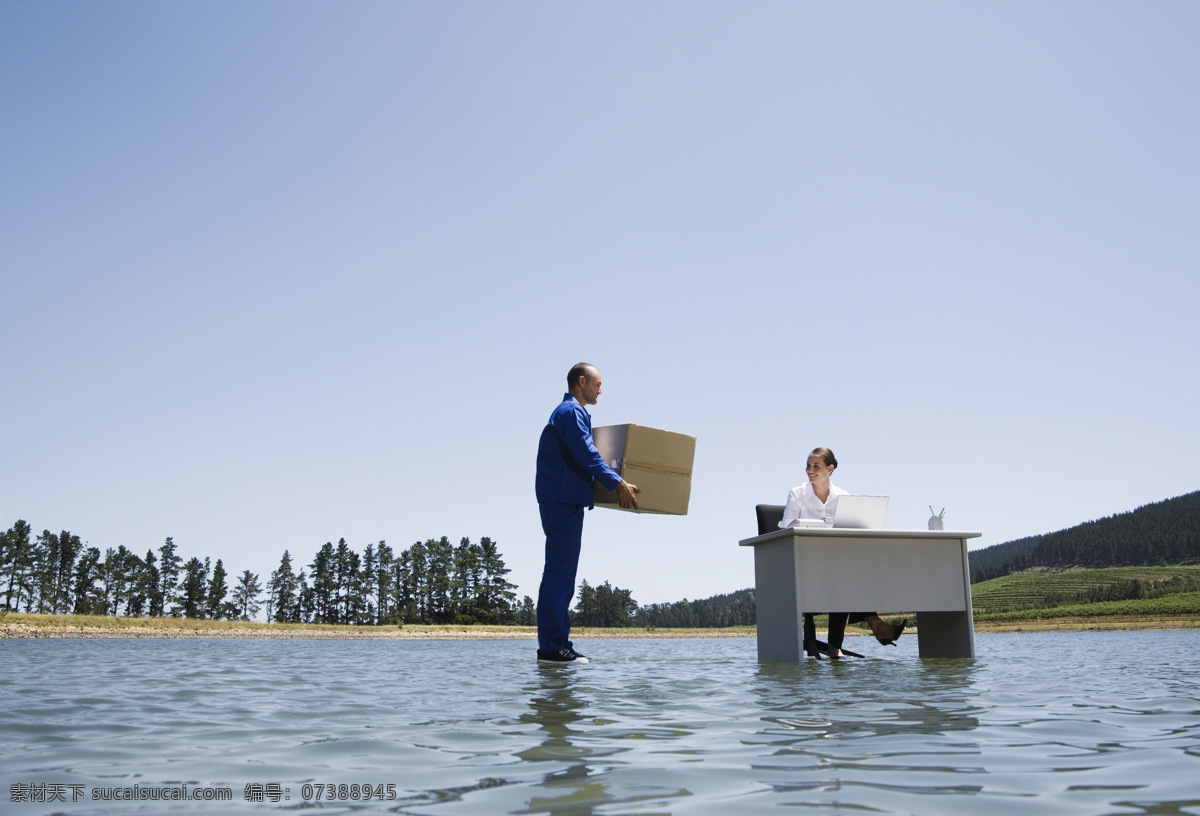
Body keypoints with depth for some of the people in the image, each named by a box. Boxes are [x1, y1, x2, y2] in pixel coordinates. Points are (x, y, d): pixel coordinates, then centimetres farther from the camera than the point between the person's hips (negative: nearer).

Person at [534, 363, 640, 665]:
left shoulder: (573, 411, 24)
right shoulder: (571, 411, -9)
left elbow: (584, 457, 28)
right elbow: (587, 454, -19)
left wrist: (615, 483, 27)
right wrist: (618, 484, -22)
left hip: (565, 502, 11)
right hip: (563, 501, -11)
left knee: (562, 574, 11)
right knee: (559, 572, -10)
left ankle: (558, 644, 15)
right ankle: (551, 646, -9)